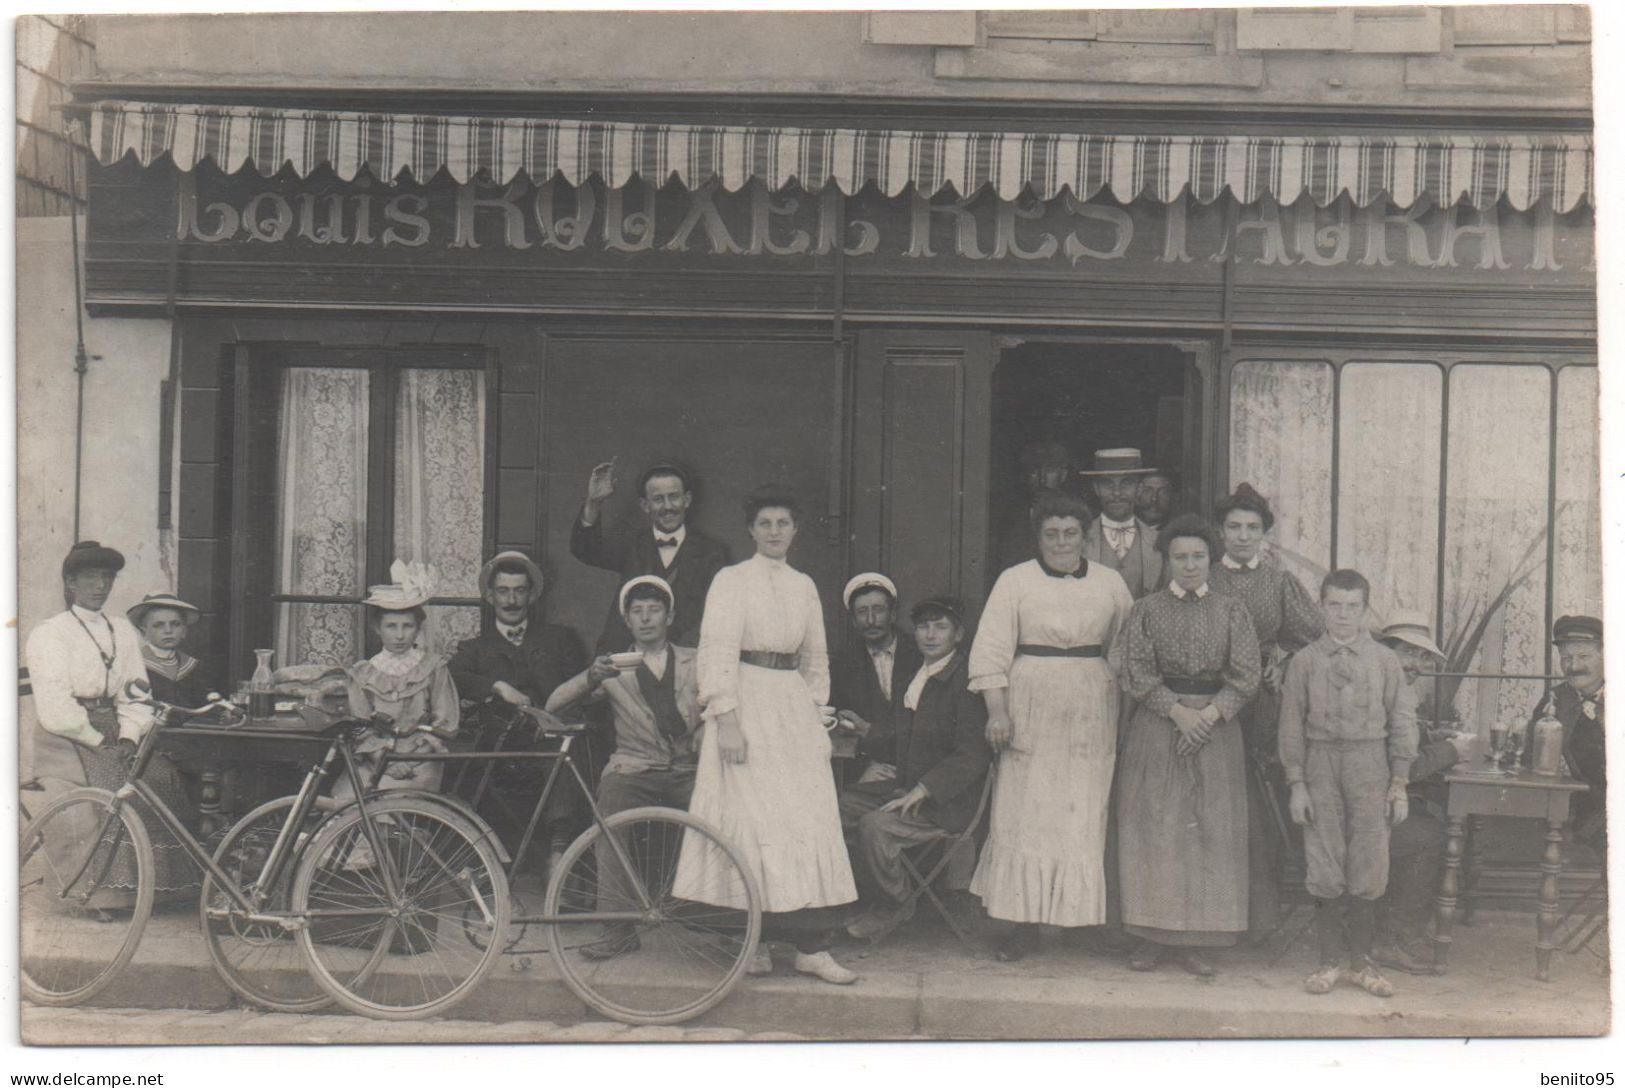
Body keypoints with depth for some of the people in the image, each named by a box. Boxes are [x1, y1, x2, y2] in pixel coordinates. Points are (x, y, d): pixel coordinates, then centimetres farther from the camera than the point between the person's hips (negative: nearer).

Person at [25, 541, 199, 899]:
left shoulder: (123, 631, 18)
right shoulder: (48, 634, 1)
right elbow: (55, 708, -9)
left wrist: (129, 736, -8)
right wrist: (97, 740, -14)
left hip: (113, 734, 5)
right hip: (67, 738, -5)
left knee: (158, 775, -20)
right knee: (110, 787, -29)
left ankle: (157, 879, -15)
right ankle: (106, 889, -22)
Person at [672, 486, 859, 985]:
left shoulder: (804, 586, 15)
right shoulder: (731, 580, 0)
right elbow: (717, 653, -8)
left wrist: (815, 713, 13)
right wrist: (726, 720, -15)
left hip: (793, 708, 5)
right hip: (746, 705, -5)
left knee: (810, 824, -2)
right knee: (752, 823, -7)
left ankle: (812, 947, -2)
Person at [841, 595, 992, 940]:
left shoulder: (967, 682, -12)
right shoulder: (914, 675, 15)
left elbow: (972, 754, -20)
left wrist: (921, 790, -23)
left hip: (946, 802, -9)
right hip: (905, 786, 9)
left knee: (875, 825, -28)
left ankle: (890, 908, -4)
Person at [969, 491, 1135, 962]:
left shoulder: (1110, 583, 9)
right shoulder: (1015, 581, 3)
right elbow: (991, 650, -1)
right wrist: (997, 711, -10)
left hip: (1092, 711, 2)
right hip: (1031, 707, -2)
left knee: (1087, 815, 2)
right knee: (1026, 815, -2)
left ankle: (1090, 915, 10)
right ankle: (1024, 923, 2)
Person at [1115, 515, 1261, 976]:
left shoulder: (1232, 612, 7)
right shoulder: (1147, 610, 5)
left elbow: (1246, 675, 0)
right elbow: (1136, 671, -3)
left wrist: (1209, 714, -13)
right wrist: (1178, 711, -14)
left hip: (1217, 727, 1)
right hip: (1156, 730, -1)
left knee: (1211, 829, 0)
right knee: (1154, 827, -2)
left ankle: (1196, 939, 7)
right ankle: (1154, 935, 6)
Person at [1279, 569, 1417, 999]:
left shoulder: (1384, 660, 3)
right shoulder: (1305, 661, 2)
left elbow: (1402, 722, 5)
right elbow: (1292, 725, 3)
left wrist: (1400, 783, 1)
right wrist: (1296, 783, -1)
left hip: (1369, 768, 0)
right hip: (1321, 767, 0)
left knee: (1367, 868, 2)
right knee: (1324, 870, 2)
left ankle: (1363, 960, 16)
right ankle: (1330, 961, 13)